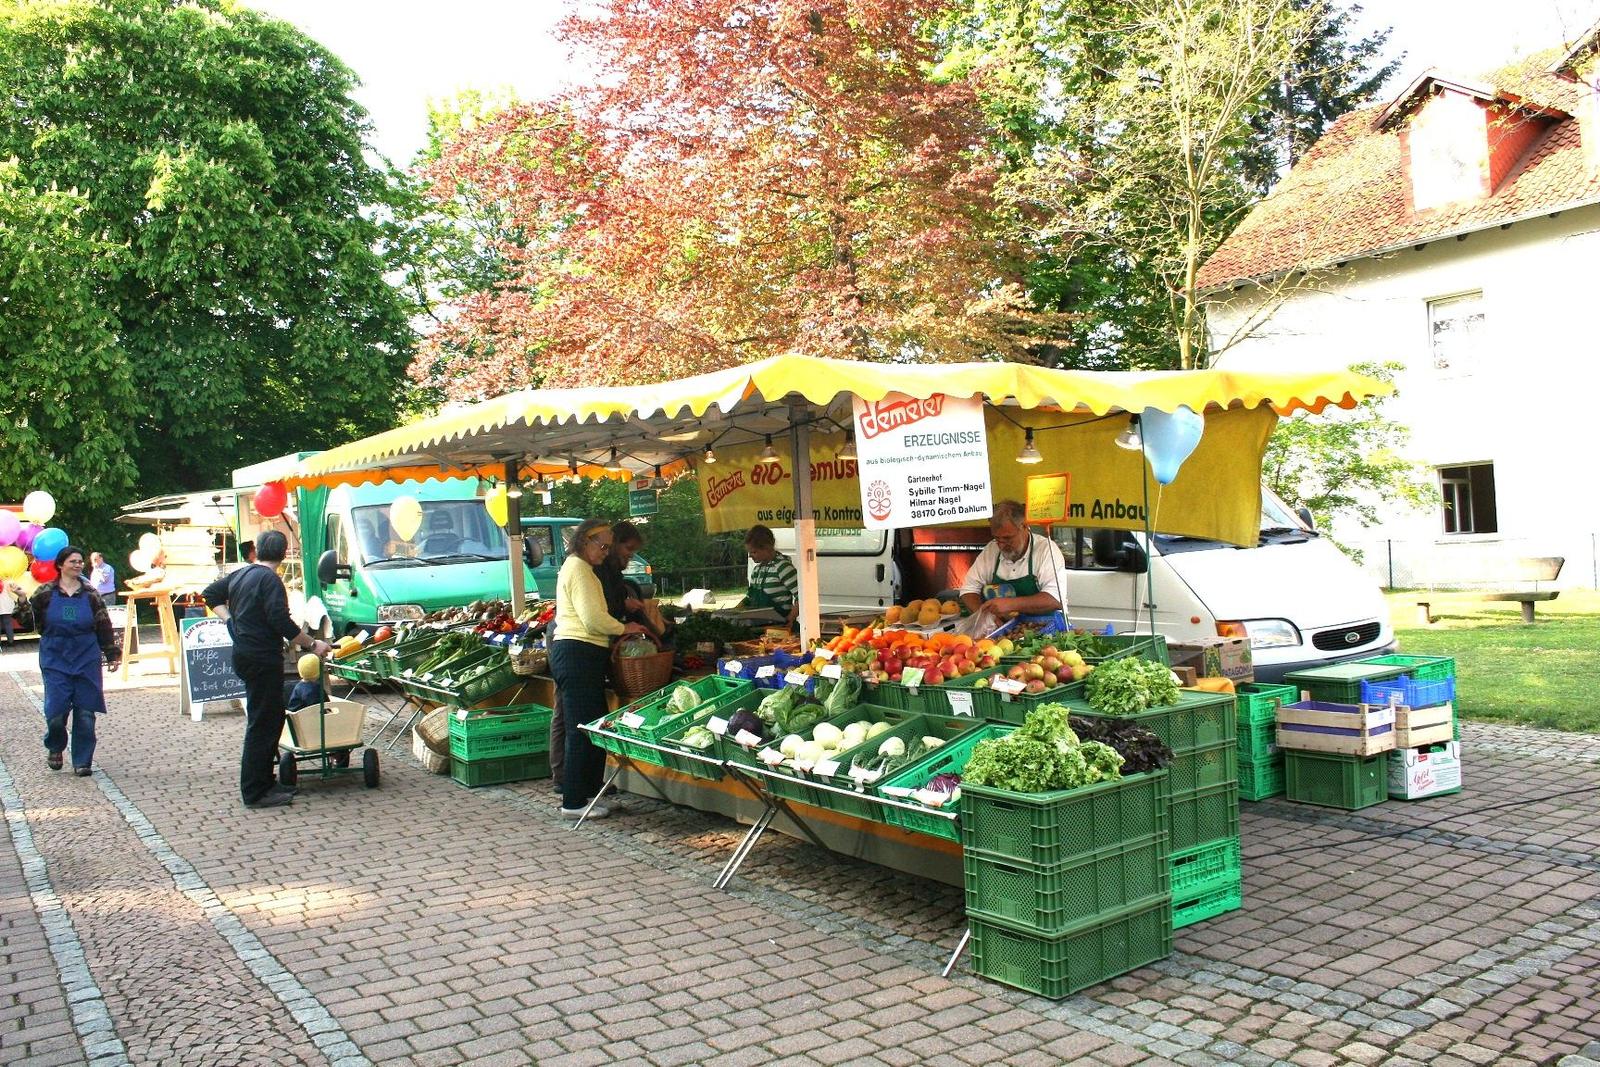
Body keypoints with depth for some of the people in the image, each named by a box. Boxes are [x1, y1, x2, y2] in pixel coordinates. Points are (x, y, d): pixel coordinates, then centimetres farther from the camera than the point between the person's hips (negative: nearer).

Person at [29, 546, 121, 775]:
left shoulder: (90, 594, 5)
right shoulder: (46, 593, 2)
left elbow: (104, 626, 8)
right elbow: (30, 620, 4)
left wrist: (112, 654, 9)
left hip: (86, 659, 1)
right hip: (55, 660, -1)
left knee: (85, 713, 0)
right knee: (56, 709, -7)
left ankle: (82, 761, 11)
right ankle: (55, 748, 24)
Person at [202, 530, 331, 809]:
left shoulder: (240, 574, 13)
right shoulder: (270, 580, -15)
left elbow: (211, 594, 28)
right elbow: (281, 622, -22)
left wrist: (232, 621, 20)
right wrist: (313, 644, -15)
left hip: (243, 654, 10)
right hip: (263, 658, -10)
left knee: (272, 715, 17)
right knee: (262, 723, -5)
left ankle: (264, 782, 22)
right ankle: (255, 792, -2)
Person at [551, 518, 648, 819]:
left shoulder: (578, 567, 22)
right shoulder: (578, 569, -11)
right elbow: (594, 620, -17)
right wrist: (625, 628, -2)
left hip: (578, 656, 11)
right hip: (578, 655, -11)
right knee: (583, 730, -6)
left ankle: (586, 793, 19)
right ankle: (574, 802, -1)